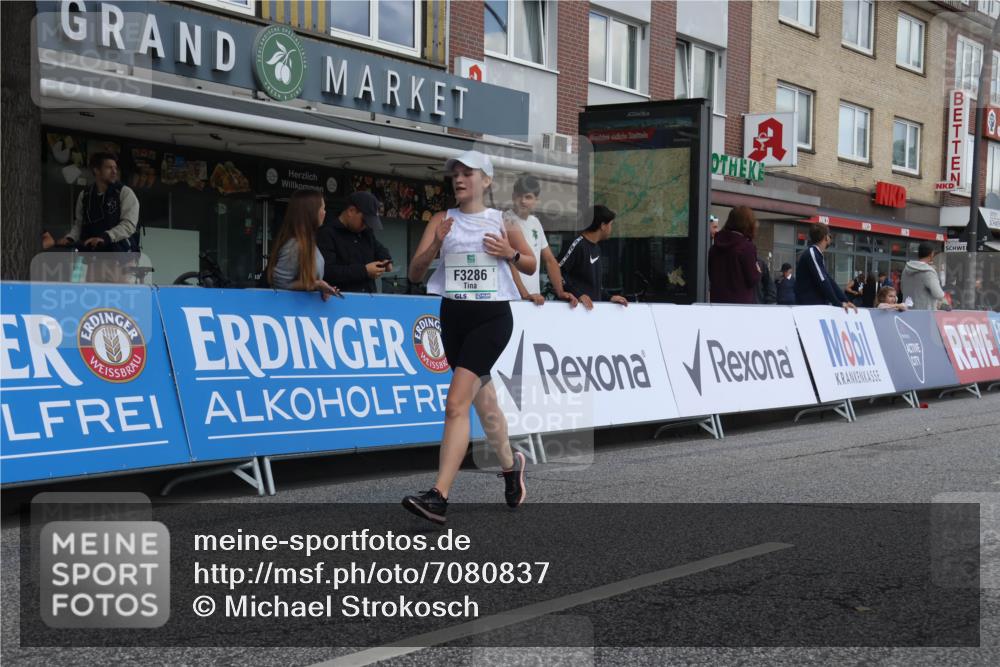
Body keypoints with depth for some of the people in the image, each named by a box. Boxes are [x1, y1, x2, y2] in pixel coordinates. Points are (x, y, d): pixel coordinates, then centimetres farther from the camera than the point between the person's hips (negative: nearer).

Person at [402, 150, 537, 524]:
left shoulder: (503, 222, 2)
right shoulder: (441, 221, 5)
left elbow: (531, 265, 14)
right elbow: (414, 274, -1)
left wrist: (510, 254, -7)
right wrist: (436, 245, -18)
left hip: (492, 316, -4)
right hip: (453, 316, 4)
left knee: (456, 404, -18)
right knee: (483, 403, 17)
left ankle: (439, 497, -23)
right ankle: (510, 464, 43)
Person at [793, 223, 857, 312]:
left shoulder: (817, 255, 19)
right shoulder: (812, 253, -12)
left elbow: (829, 281, 15)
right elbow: (822, 282, -18)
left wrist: (845, 301, 5)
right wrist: (838, 303, -14)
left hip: (817, 305, 10)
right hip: (808, 306, -10)